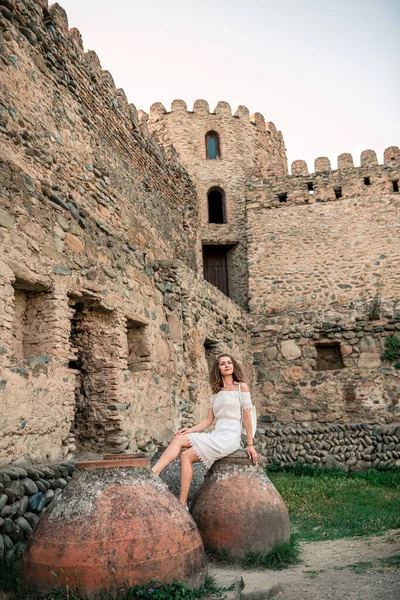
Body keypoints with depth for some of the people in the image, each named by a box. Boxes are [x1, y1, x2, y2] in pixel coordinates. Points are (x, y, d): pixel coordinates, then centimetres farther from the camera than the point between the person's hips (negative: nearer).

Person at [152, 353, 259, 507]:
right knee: (179, 438, -17)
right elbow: (208, 420, 14)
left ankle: (182, 504, -15)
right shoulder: (216, 392, 18)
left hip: (230, 437, -6)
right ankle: (152, 475, -28)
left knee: (187, 456, -18)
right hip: (216, 436, 6)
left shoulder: (241, 387, 1)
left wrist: (250, 445, -3)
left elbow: (247, 416, -1)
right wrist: (190, 430, -2)